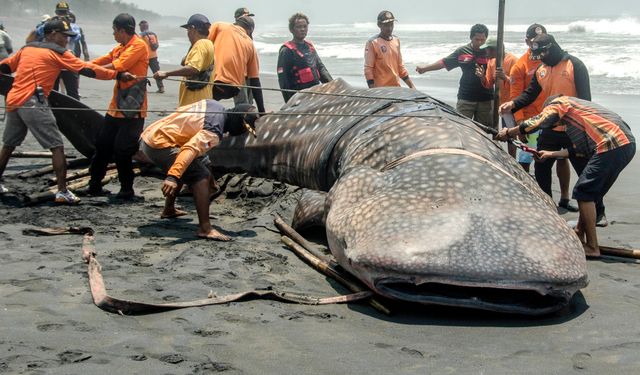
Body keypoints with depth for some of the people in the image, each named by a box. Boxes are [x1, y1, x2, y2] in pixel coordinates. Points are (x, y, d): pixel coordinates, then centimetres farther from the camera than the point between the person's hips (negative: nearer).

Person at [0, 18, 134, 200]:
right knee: (57, 146, -5)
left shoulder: (27, 48, 18)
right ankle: (62, 192, -10)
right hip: (33, 102, -7)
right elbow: (86, 69, -7)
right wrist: (118, 75, -7)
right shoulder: (57, 52, 0)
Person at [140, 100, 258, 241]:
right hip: (159, 145, -10)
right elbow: (190, 150, -36)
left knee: (186, 171, 32)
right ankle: (205, 228, -21)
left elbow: (180, 110, 20)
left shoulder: (213, 104, 7)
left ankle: (169, 210, 45)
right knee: (201, 177, -16)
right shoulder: (213, 133, -20)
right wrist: (173, 177, -46)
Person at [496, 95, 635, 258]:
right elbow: (579, 149, 26)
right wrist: (551, 154, 32)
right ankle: (579, 235, 28)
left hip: (612, 146, -9)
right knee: (591, 192, 20)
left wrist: (508, 132, 9)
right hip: (628, 143, 9)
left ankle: (592, 247, 0)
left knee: (584, 193, -2)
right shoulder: (578, 107, 33)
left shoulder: (559, 102, 10)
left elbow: (537, 123, -3)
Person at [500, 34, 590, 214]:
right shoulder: (540, 71, 8)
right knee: (542, 166, 6)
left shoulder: (574, 65, -10)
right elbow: (530, 94, 8)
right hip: (550, 128, 6)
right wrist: (513, 104, -11)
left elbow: (585, 96, -13)